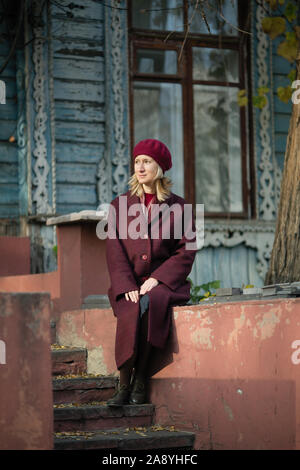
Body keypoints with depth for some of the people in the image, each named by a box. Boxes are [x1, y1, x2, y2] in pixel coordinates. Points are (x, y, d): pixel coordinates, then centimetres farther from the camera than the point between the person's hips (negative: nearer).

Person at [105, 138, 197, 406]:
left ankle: (140, 383, -26)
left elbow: (186, 252, 1)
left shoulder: (178, 207, 8)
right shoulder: (120, 205, 12)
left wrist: (157, 279, -13)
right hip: (129, 284, 1)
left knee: (149, 305, -35)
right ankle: (124, 385, -24)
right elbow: (115, 251, 3)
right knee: (132, 312, -32)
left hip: (165, 283, -1)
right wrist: (127, 286, -13)